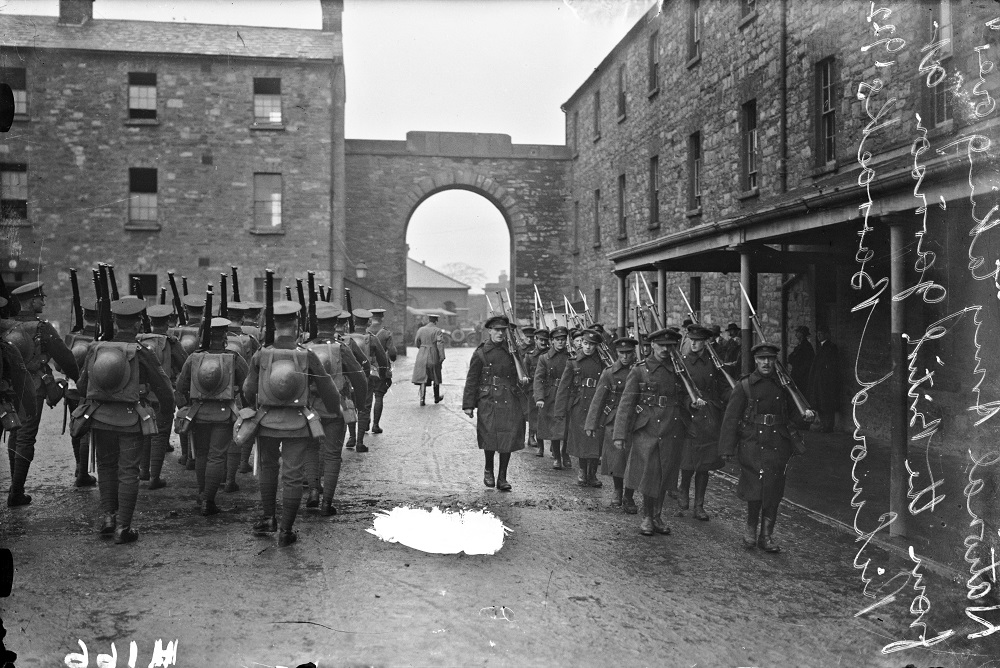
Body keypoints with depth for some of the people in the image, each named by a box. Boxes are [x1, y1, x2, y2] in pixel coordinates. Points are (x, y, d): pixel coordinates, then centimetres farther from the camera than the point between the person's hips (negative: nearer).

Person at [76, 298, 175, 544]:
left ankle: (108, 517, 20)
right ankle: (123, 528, 7)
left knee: (106, 467, 21)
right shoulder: (141, 354, -12)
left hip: (100, 420, 3)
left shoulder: (96, 349, -2)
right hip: (130, 421, -3)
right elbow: (164, 390, -9)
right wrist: (164, 416, 10)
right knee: (128, 473, 5)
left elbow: (82, 386, 8)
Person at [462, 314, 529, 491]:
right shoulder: (481, 353, -1)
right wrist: (468, 405, -3)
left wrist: (523, 379, 0)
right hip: (489, 402, -3)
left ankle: (502, 477, 14)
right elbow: (472, 380, 0)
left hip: (510, 402, 3)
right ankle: (488, 471, 23)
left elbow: (518, 375, 20)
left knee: (508, 439, 2)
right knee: (490, 438, -2)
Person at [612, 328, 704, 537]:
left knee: (665, 476, 10)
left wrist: (691, 403, -9)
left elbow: (682, 396, 16)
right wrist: (620, 435, -8)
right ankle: (647, 517, 19)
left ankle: (657, 517, 26)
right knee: (648, 474, 0)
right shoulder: (639, 370, -2)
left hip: (673, 430, 3)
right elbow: (626, 403, -4)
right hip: (647, 429, -3)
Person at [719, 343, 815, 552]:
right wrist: (728, 448, -5)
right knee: (755, 488, -6)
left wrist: (807, 414, -3)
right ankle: (751, 530, 15)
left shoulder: (782, 384, 10)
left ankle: (766, 536, 12)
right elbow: (731, 418, 0)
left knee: (773, 491, 1)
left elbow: (792, 412, 21)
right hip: (752, 443, -2)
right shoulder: (744, 385, 1)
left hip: (777, 444, 3)